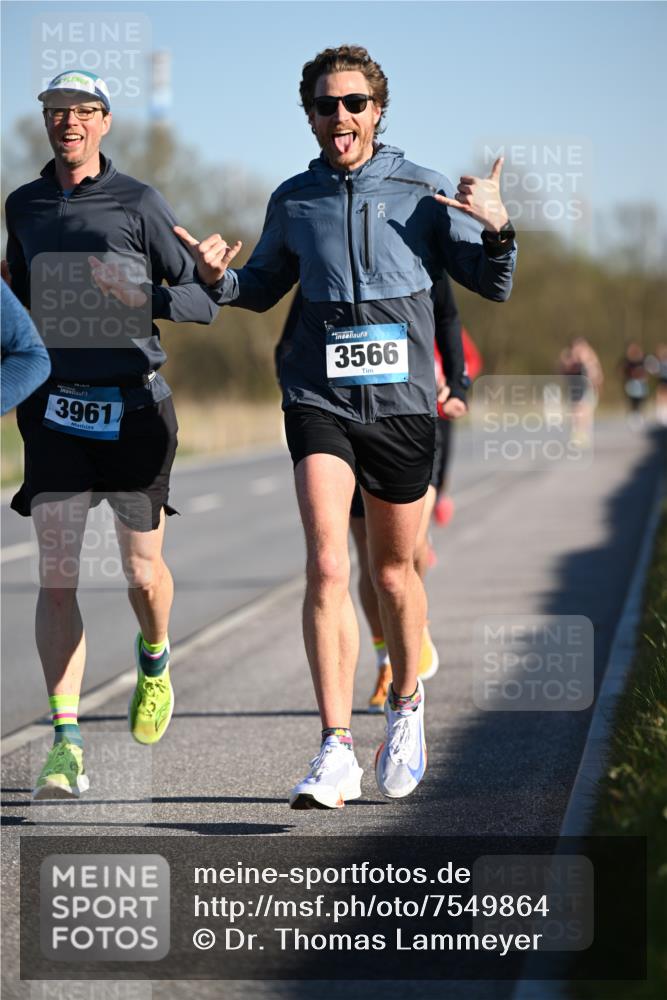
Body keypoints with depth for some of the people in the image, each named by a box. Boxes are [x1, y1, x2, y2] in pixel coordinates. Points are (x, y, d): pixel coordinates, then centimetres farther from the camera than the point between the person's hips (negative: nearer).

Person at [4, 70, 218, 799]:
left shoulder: (138, 204, 0)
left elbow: (205, 300, 0)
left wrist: (147, 298, -17)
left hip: (134, 405, -2)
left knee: (143, 571, 1)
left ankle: (154, 661, 37)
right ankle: (65, 746, -7)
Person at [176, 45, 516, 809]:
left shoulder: (422, 194, 2)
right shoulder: (292, 201, 7)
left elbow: (493, 287, 5)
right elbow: (264, 289, 22)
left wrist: (497, 229, -15)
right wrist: (219, 280, 0)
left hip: (401, 402, 0)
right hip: (319, 400, 0)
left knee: (393, 572, 11)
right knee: (327, 565, -16)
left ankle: (406, 706, 38)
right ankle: (336, 752, -18)